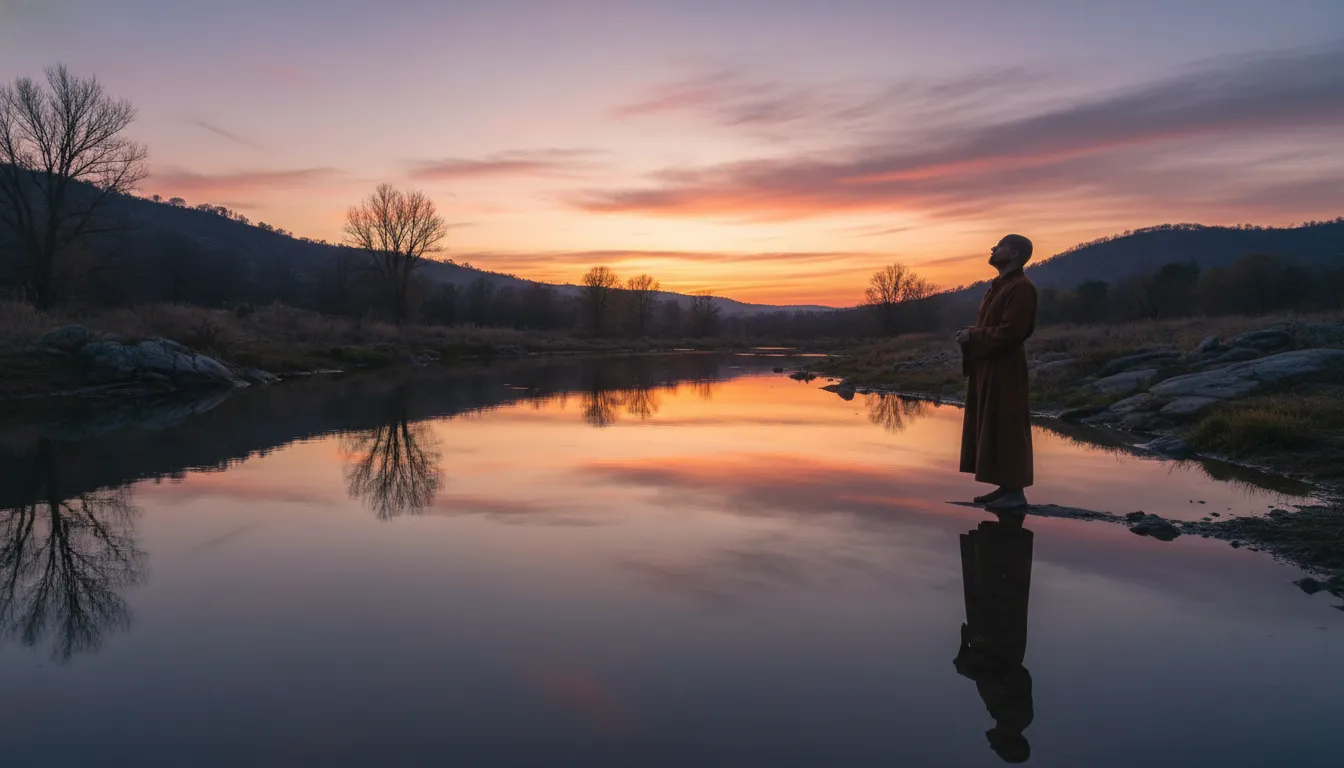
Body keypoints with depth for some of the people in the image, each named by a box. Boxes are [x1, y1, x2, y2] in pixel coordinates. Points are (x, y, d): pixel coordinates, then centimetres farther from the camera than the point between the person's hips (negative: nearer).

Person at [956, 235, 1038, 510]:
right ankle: (1005, 487, 19)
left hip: (1004, 371, -10)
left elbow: (1010, 331, -22)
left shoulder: (1020, 287, -14)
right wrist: (970, 334, 3)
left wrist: (972, 336, -14)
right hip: (988, 368, 10)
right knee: (992, 430, 12)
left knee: (1007, 430, -5)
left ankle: (1016, 492, 2)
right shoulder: (999, 285, 17)